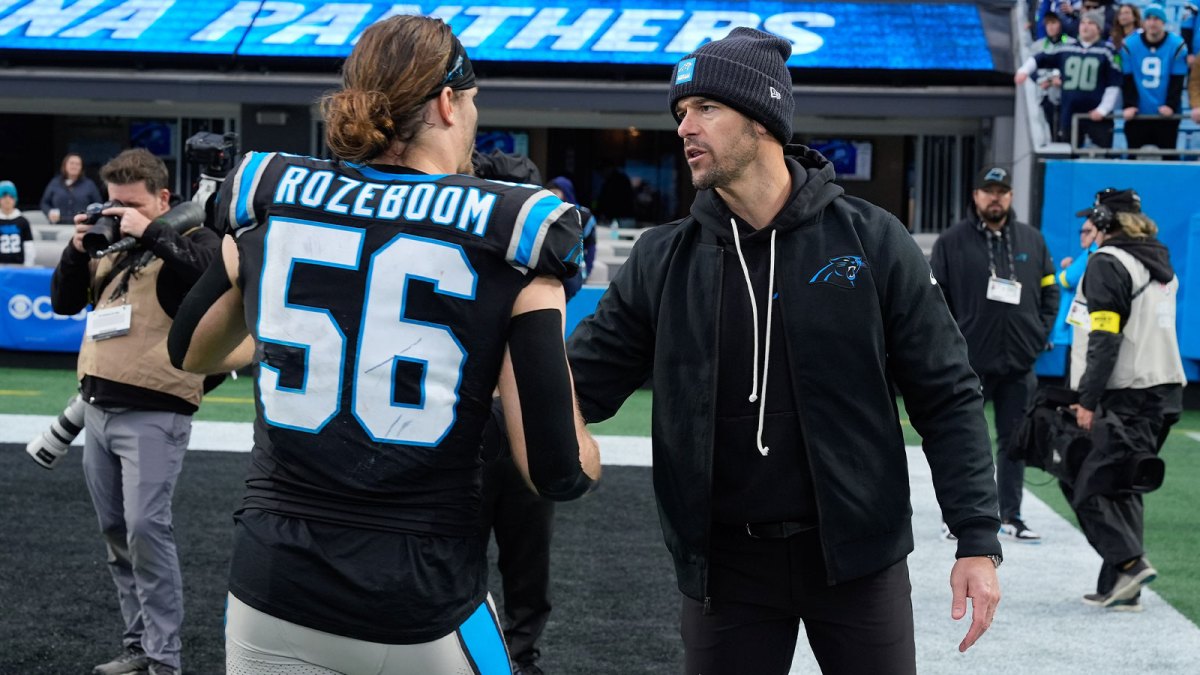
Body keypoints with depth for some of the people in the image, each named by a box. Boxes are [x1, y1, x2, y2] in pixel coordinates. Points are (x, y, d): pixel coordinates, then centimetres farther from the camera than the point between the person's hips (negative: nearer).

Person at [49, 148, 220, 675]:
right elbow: (64, 302, 18)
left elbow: (210, 269, -23)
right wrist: (77, 250, 1)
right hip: (98, 408, 7)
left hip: (152, 413, -7)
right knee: (116, 533, 11)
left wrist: (151, 232, -19)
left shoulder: (187, 238, -2)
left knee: (146, 529, -14)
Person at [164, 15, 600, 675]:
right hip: (420, 617, -3)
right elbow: (558, 471, -12)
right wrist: (588, 452, 11)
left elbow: (189, 352, 20)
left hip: (269, 598, 3)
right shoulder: (506, 236, -9)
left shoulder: (269, 202, 1)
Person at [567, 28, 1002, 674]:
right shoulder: (662, 261, 1)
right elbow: (576, 385, -2)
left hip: (857, 554, -1)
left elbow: (946, 397, -2)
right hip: (725, 566, 2)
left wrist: (978, 539, -8)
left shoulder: (870, 240, -4)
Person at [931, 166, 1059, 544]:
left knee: (1014, 441, 7)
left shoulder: (1032, 241, 10)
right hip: (968, 361, -3)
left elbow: (1050, 292, 16)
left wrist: (1041, 334, 3)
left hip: (1019, 363, 3)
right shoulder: (952, 242, 0)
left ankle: (1011, 517, 13)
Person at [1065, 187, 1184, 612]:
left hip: (1124, 397, -8)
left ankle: (1129, 562, -13)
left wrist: (1088, 400, -16)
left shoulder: (1107, 263, -9)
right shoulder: (1161, 264, 18)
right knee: (1122, 486, 12)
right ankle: (1119, 589, 10)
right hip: (1165, 389, 9)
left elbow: (1105, 337, -17)